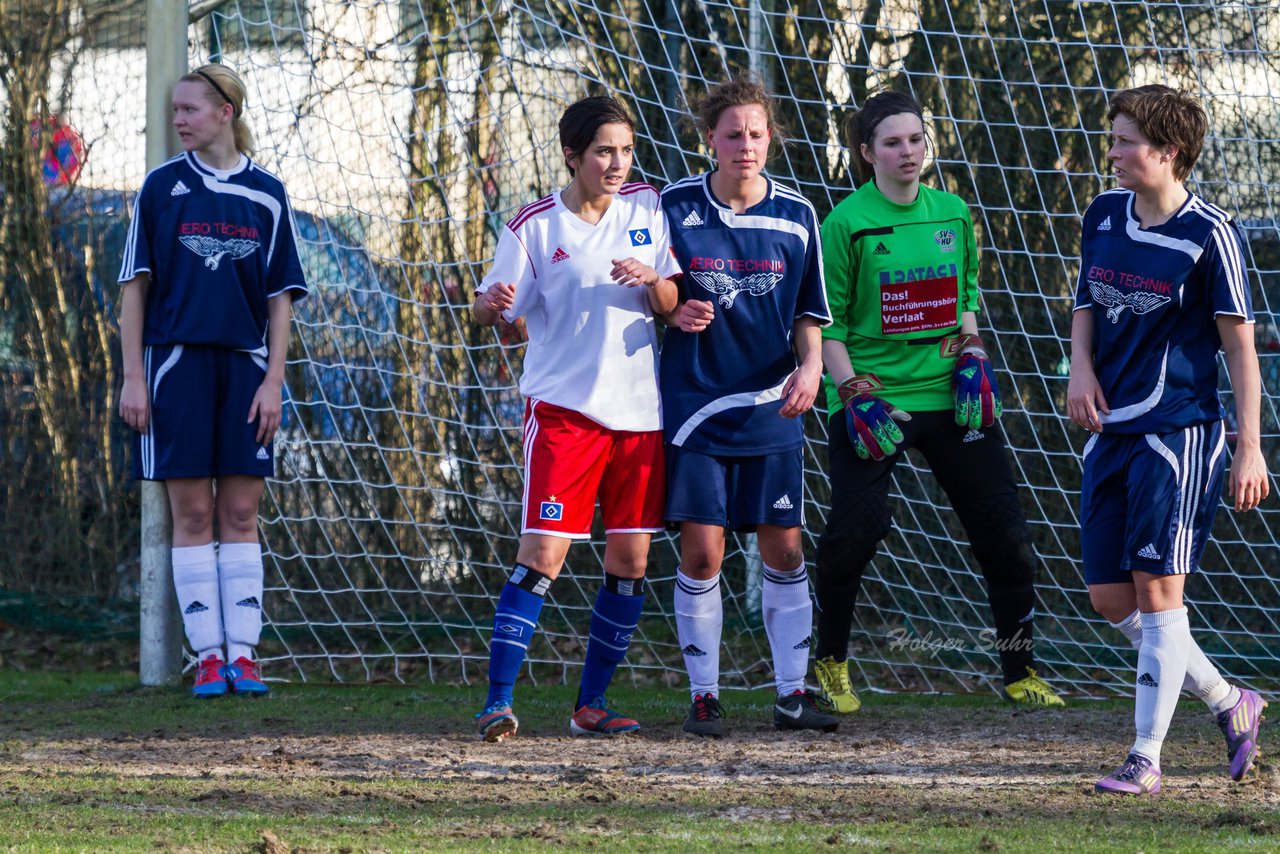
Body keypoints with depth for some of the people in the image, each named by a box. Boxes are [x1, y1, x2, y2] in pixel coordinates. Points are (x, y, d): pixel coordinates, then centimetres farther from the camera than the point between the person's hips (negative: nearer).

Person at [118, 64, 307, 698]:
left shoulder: (266, 195, 6)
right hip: (177, 363, -1)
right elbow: (135, 286, 3)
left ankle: (244, 652, 4)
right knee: (193, 513, -1)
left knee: (240, 513, 1)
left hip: (245, 366, 1)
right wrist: (132, 377, -4)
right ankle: (208, 655, 2)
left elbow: (281, 296, 7)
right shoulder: (162, 187, 3)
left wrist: (273, 380, -1)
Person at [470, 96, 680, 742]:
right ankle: (498, 702, -13)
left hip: (639, 411, 4)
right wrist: (492, 303, -26)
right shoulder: (535, 227, -3)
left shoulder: (647, 208, 7)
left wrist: (653, 280, -14)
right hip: (563, 408, -4)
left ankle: (592, 705, 15)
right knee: (543, 552, -13)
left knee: (630, 560, 4)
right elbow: (489, 309, -3)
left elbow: (672, 306, 8)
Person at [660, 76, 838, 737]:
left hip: (772, 411, 2)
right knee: (701, 552, -4)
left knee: (784, 551, 2)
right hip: (695, 406, -2)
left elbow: (809, 314, 8)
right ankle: (703, 695, 6)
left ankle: (793, 693, 10)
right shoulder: (675, 207, -2)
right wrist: (672, 314, -13)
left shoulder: (796, 216, 2)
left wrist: (810, 365, -11)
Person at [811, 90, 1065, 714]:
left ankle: (1020, 671, 11)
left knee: (1001, 524, -1)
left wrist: (972, 359, 5)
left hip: (947, 394, 4)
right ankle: (831, 663, 8)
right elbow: (828, 322, -5)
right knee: (856, 527, -15)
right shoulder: (847, 224, -7)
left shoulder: (952, 213, 8)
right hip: (871, 393, -4)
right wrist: (853, 393, -14)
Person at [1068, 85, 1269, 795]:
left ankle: (1147, 757, -3)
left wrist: (1249, 447, -9)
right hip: (1111, 429, 7)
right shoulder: (1103, 216, 8)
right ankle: (1230, 704, 23)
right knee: (1110, 598, 6)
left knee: (1157, 591, -9)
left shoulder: (1208, 235, -10)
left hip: (1179, 430, -7)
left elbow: (1240, 344, -8)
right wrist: (1081, 365, 1)